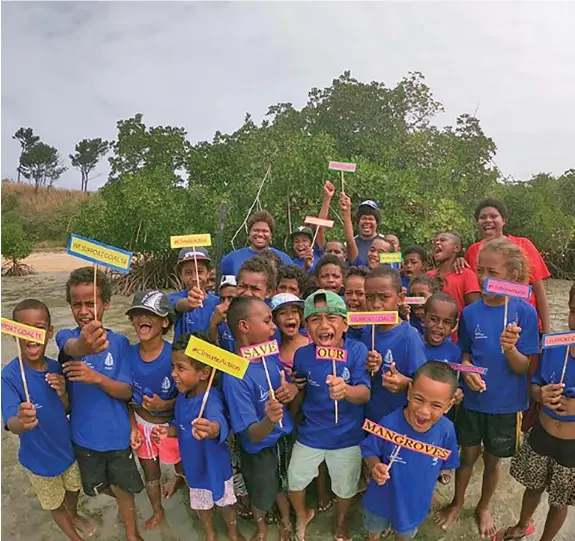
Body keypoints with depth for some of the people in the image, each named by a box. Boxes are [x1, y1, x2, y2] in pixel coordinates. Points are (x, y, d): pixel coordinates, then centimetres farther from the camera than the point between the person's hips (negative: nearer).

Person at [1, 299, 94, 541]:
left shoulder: (55, 368, -13)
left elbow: (67, 409, -3)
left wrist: (63, 393, -25)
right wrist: (21, 422, -61)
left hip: (67, 447, 4)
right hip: (39, 458, -4)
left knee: (74, 489, 29)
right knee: (55, 503, 22)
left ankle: (73, 516, 61)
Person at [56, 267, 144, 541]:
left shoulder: (119, 342, -12)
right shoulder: (66, 336, -14)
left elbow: (126, 391, -14)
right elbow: (71, 348, -40)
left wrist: (96, 377, -34)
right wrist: (83, 345, -65)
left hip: (116, 433, -1)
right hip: (84, 433, 2)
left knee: (122, 488, 15)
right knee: (98, 486, 24)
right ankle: (124, 500, 55)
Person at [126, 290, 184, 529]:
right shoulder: (129, 354, -17)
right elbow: (128, 395, -3)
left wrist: (164, 405, -34)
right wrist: (133, 427, -6)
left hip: (170, 424, -3)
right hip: (141, 422, 3)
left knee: (179, 462, 26)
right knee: (150, 472, 23)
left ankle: (178, 478, 64)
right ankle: (157, 511, 51)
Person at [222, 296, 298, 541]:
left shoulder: (271, 356, -13)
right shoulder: (235, 376, -33)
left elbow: (290, 386, 3)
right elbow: (252, 435, -30)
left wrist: (292, 389, -20)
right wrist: (269, 420, -51)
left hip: (285, 438, 5)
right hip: (260, 449, -5)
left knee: (284, 485, 30)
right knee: (262, 495, 25)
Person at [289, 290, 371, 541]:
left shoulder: (357, 351, -23)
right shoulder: (302, 355, -16)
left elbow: (365, 394, -31)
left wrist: (346, 390, -49)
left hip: (347, 436, -1)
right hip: (310, 434, 2)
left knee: (345, 488, 24)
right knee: (294, 482, 21)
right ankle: (302, 515, 56)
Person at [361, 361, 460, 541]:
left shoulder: (446, 430, -26)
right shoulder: (389, 423, -34)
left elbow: (445, 463, -6)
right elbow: (370, 451, -17)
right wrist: (375, 466, -36)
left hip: (415, 502, 1)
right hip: (382, 498, -1)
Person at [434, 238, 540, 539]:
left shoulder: (525, 312, -15)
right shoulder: (470, 312, -9)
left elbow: (523, 367, -13)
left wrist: (510, 348, -33)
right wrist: (466, 371, -17)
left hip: (505, 404, -1)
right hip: (472, 400, 1)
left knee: (492, 460, 18)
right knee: (468, 455, 17)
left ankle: (483, 507, 44)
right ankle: (457, 502, 43)